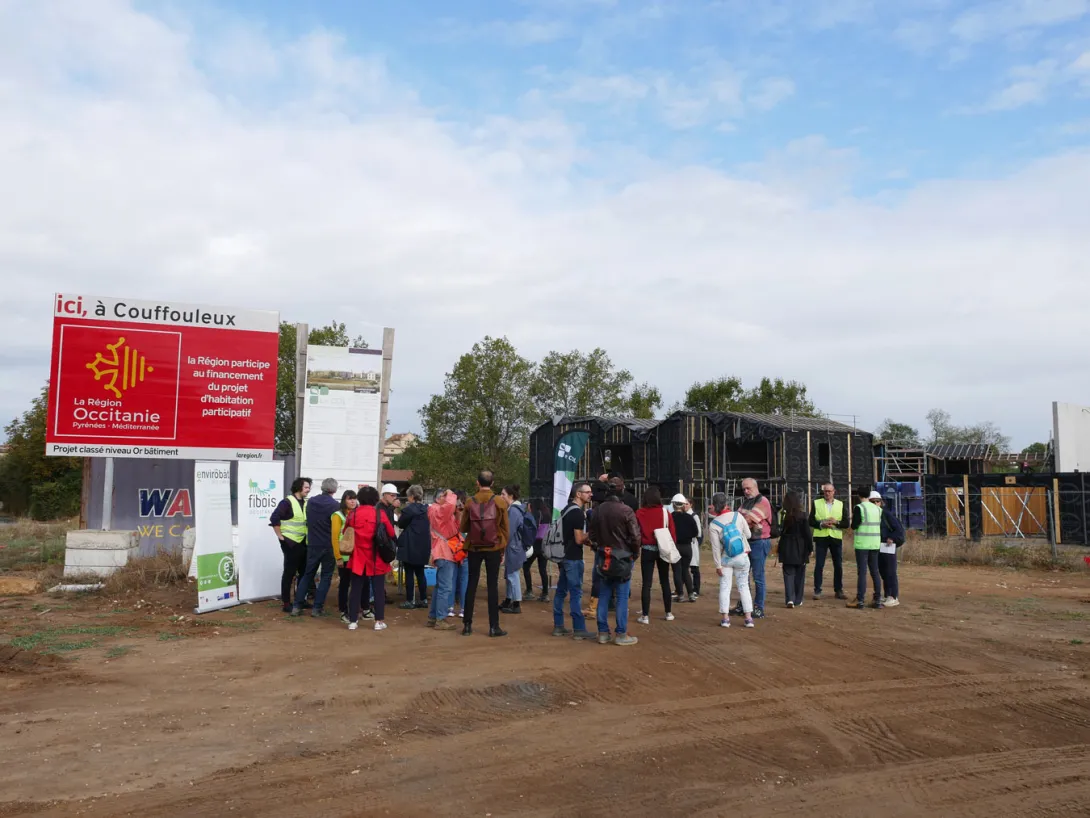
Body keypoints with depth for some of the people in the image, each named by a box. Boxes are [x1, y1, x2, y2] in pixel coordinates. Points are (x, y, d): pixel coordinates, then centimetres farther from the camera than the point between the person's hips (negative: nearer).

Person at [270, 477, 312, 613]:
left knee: (304, 572, 13)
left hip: (303, 543, 7)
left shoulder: (306, 503, 9)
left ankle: (300, 599, 25)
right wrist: (281, 536, -17)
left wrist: (309, 535, 10)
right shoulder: (287, 502, -13)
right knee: (289, 573, -1)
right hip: (290, 543, -7)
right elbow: (274, 518, -20)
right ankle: (286, 602, 7)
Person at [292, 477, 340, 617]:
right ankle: (317, 608, 4)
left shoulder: (310, 502, 1)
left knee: (307, 574, 14)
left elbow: (308, 521, 13)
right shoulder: (335, 505, -14)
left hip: (312, 544, 4)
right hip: (329, 546, -4)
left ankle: (297, 606, 10)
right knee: (326, 576, 6)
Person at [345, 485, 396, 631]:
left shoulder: (353, 514, -1)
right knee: (378, 590, 6)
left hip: (358, 558, 2)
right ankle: (379, 621, 7)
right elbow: (391, 534, -4)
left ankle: (352, 621, 11)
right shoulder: (380, 513, -8)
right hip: (377, 558, -2)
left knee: (356, 589, 9)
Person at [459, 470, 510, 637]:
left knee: (471, 585, 9)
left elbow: (463, 527, 3)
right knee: (492, 586, 2)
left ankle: (467, 625, 11)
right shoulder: (500, 502, -5)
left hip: (474, 548, 1)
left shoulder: (470, 502, -3)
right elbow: (505, 529, -2)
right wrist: (503, 549, 8)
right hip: (493, 548, -1)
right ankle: (494, 626, 2)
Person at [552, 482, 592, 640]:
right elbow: (579, 539, -19)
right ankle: (579, 630, 0)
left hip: (564, 555, 10)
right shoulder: (577, 512, -17)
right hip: (573, 558, -10)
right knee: (576, 593, -4)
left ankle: (558, 626, 18)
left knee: (561, 591, 12)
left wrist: (588, 539, 13)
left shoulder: (567, 509, 13)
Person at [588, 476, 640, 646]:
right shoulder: (626, 511, -14)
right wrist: (634, 554, 2)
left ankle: (603, 633, 15)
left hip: (603, 558, 5)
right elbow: (635, 536, -13)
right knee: (621, 597, 1)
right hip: (622, 559, -5)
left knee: (604, 595, 11)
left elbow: (592, 535, 11)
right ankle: (621, 635, 5)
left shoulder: (598, 510, 3)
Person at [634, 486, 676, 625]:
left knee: (646, 583, 2)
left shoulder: (639, 513, -6)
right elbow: (673, 532, -4)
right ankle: (669, 613, 21)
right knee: (665, 581, 14)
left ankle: (645, 615, 1)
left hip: (647, 550, -1)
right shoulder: (665, 512, -5)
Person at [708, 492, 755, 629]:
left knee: (724, 587, 5)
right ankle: (748, 617, 7)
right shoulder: (737, 515, -7)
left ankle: (725, 618, 1)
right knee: (743, 586, 8)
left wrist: (718, 565, -5)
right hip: (742, 557, 1)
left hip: (725, 559, -1)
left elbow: (715, 547, -11)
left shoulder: (713, 525, -12)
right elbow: (748, 534, 0)